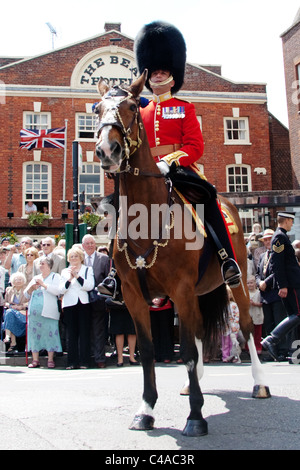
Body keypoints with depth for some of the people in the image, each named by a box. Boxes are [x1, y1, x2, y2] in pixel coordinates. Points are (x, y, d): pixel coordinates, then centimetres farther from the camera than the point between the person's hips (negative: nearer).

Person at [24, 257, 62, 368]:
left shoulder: (55, 277, 7)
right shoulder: (35, 278, 22)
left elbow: (57, 290, -11)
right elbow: (26, 295, 20)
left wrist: (43, 284, -11)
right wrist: (31, 288, 0)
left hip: (49, 312, -5)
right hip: (34, 311, 5)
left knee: (49, 333, -8)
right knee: (34, 333, 2)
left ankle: (50, 360, -1)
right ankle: (35, 360, 9)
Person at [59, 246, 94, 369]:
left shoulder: (88, 270, 11)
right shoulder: (65, 271, 16)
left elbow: (89, 286, -5)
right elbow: (61, 290, 5)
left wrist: (77, 276, -12)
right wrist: (69, 279, -10)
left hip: (83, 304, -2)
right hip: (69, 304, 2)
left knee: (84, 333, -4)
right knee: (71, 334, 1)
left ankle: (84, 361, 0)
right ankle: (72, 362, 5)